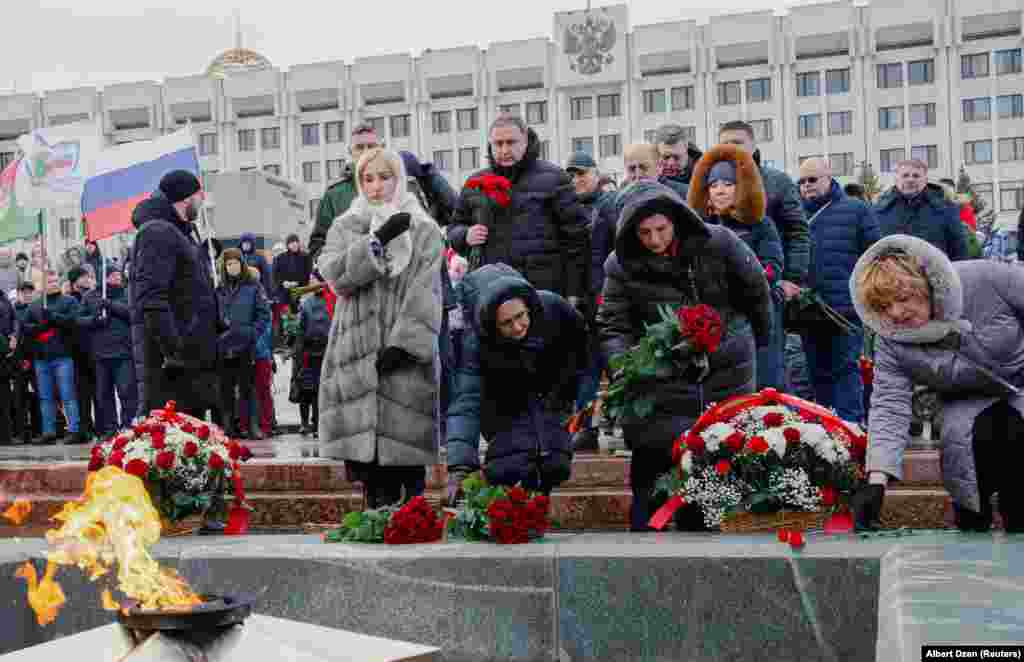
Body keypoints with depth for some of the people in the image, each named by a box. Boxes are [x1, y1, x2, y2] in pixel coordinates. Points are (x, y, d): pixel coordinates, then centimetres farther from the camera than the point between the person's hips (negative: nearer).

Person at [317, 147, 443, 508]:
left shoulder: (423, 231, 7)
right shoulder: (345, 228, 15)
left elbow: (425, 295, -4)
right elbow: (334, 273, -5)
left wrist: (405, 343, -16)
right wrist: (378, 240, -14)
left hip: (405, 354, -2)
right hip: (357, 350, 2)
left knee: (405, 447, -5)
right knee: (368, 445, 0)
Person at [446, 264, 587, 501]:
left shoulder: (553, 307, -28)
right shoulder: (475, 342, -35)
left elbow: (580, 339, -4)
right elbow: (466, 402, -41)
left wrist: (566, 390, 0)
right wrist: (459, 467, -51)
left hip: (549, 396, 3)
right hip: (505, 406, -3)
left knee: (555, 465, -7)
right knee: (510, 470, -22)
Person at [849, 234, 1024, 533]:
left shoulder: (986, 278, -28)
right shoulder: (892, 343, -21)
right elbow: (889, 408, -24)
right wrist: (877, 481, -36)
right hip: (972, 400, 2)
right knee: (965, 436, -28)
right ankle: (972, 522, -6)